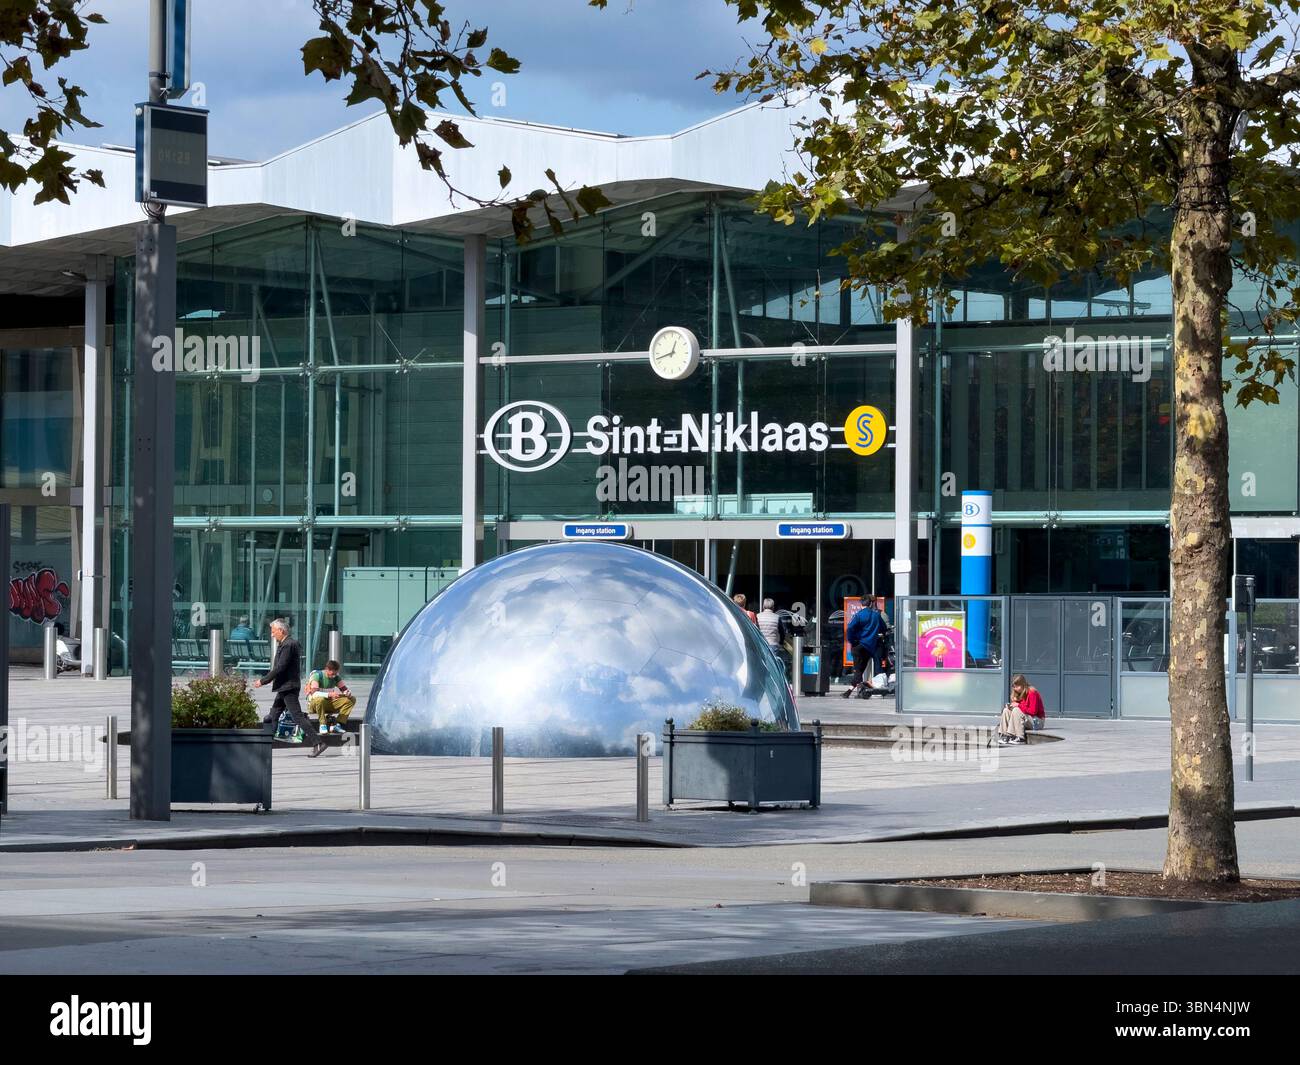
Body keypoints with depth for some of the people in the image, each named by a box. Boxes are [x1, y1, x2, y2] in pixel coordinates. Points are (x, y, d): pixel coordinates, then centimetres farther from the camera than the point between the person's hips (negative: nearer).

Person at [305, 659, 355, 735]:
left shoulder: (336, 677, 2)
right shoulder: (317, 675, -17)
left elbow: (344, 689, 4)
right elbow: (314, 693, -30)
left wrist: (347, 693, -22)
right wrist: (330, 694, -43)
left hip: (329, 704, 6)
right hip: (314, 704, -6)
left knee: (352, 699, -9)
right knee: (320, 699, -42)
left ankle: (337, 725, -18)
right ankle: (323, 725, -27)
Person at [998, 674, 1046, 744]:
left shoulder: (1032, 693, -16)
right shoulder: (1019, 694, 8)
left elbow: (1033, 711, -22)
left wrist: (1019, 705, -19)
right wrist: (1011, 705, -9)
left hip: (1037, 721, -8)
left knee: (1016, 711, -30)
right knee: (1006, 710, -2)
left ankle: (1020, 738, -31)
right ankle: (1004, 735, -13)